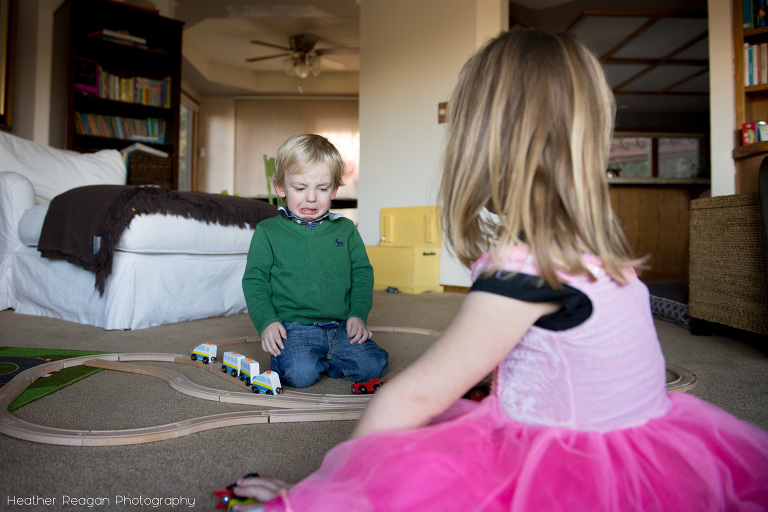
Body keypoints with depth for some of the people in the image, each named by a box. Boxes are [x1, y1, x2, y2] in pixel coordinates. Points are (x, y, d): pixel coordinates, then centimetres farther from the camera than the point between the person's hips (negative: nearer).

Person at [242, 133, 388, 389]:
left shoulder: (345, 229, 10)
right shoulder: (267, 231, 4)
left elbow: (362, 273, 12)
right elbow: (254, 281, 3)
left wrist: (358, 314, -1)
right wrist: (266, 322, -10)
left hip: (341, 327, 3)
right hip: (293, 327, -3)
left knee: (373, 365, -15)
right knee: (299, 373, -29)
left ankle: (320, 361, 6)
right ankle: (282, 358, 4)